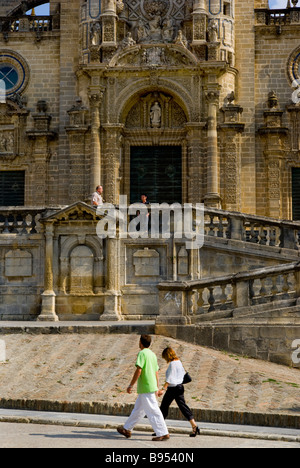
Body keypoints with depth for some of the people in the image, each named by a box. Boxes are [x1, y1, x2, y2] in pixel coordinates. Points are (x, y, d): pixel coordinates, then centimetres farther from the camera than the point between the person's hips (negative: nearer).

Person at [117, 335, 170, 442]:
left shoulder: (142, 353, -12)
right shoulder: (153, 354, 14)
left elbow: (138, 370, -18)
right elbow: (156, 372, 17)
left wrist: (131, 385, -13)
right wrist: (156, 388, 22)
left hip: (145, 388, -9)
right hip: (152, 387, 9)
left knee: (153, 411, -7)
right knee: (138, 409, 16)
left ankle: (163, 433, -7)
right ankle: (127, 429, 26)